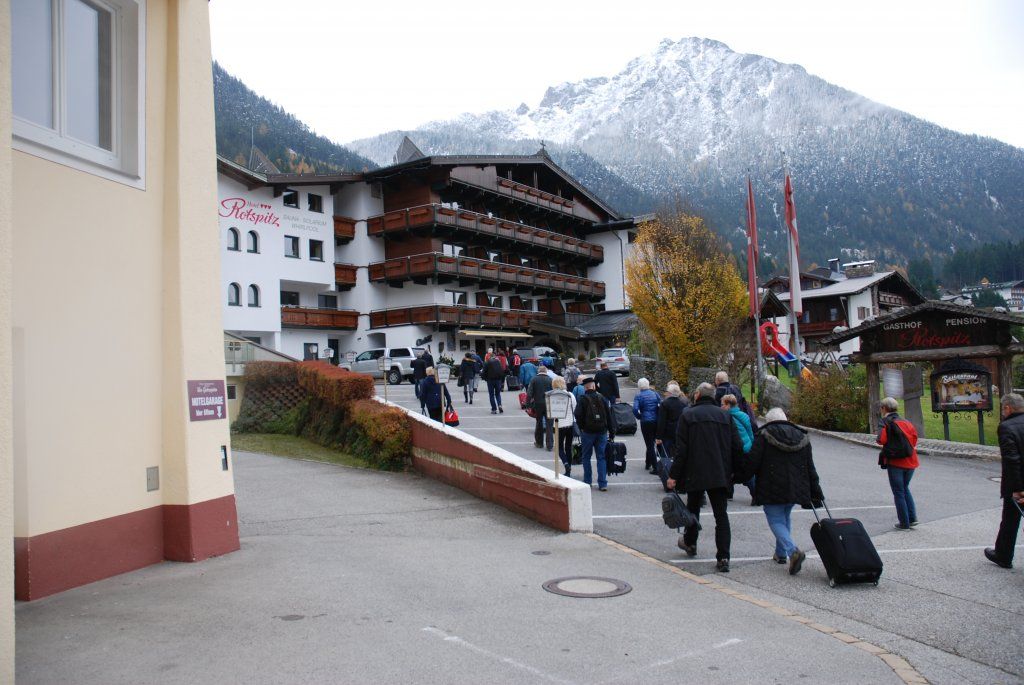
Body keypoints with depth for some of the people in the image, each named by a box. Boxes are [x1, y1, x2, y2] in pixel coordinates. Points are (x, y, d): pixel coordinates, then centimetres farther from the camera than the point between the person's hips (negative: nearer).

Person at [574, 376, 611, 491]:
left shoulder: (583, 399, -7)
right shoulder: (602, 398, 3)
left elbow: (578, 415, -13)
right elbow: (608, 415, 4)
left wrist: (581, 427, 2)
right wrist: (609, 429, 10)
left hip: (588, 431, -3)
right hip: (602, 432, 3)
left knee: (586, 457, 11)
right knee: (601, 457, 5)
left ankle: (587, 481, 13)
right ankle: (603, 484, 1)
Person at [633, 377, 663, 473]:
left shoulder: (638, 396, -4)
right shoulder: (655, 394, 7)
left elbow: (635, 409, -17)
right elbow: (662, 405, 0)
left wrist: (639, 417, 0)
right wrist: (659, 416, 11)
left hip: (646, 422, -4)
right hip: (657, 421, 4)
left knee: (649, 445, 1)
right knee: (651, 443, 20)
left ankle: (655, 468, -4)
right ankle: (648, 463, 32)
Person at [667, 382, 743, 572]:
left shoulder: (688, 415, -5)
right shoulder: (725, 416, 5)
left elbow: (681, 449, -9)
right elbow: (737, 446, 3)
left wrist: (674, 475, -5)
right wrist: (732, 470, 15)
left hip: (695, 474, -2)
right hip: (720, 475, 2)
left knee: (693, 508, 19)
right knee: (721, 515, 3)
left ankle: (690, 543, 37)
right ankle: (723, 558, -3)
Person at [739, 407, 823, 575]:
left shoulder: (764, 436, -7)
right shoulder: (802, 437, 10)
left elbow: (752, 462, -10)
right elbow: (810, 468, 12)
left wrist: (739, 477, 5)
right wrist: (815, 492, 17)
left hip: (772, 489, -6)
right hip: (795, 489, 6)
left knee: (776, 521, 0)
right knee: (785, 518, 23)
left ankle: (793, 551, -22)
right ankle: (780, 553, 29)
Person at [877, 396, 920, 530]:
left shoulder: (887, 422, -7)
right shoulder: (906, 422, 11)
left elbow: (882, 440, -17)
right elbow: (914, 437, 7)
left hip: (895, 462, -6)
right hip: (910, 461, 6)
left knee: (898, 492, 4)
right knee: (905, 488, 23)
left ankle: (904, 523, 7)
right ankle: (912, 518, 15)